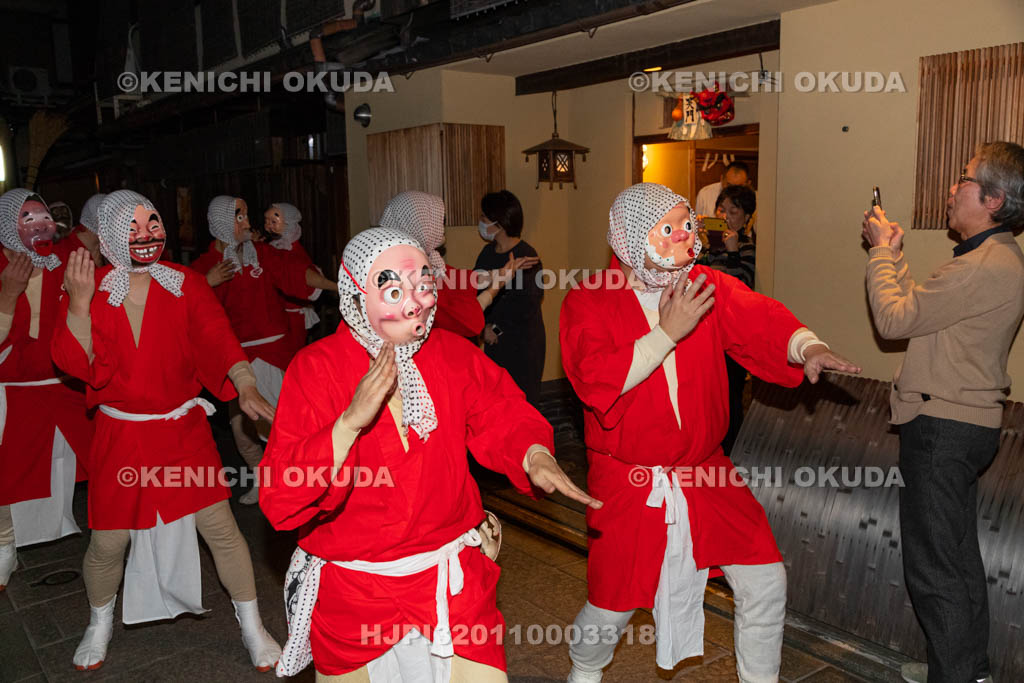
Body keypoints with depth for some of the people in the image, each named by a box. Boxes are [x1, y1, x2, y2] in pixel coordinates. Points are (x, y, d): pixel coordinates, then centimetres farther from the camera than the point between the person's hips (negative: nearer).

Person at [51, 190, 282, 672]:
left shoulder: (186, 285, -3)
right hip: (119, 436, 0)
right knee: (108, 541, 7)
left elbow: (217, 337, -15)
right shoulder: (87, 290, -2)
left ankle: (252, 627, 19)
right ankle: (99, 624, 40)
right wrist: (79, 302, -23)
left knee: (220, 528, -1)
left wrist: (246, 386, -32)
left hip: (184, 429, 0)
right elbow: (75, 364, -10)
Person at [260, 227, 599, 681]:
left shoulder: (452, 354, -2)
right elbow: (279, 501, -19)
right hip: (351, 590, -1)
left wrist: (535, 456, -29)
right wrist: (351, 420, -32)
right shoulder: (315, 368, -14)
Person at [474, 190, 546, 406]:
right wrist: (484, 326, -5)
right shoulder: (488, 252, 7)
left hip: (523, 341, -6)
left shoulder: (525, 256, -14)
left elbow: (526, 306, -16)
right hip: (494, 340, 7)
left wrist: (497, 328, -8)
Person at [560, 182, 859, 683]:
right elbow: (596, 380, -23)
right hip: (627, 484, -3)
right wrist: (668, 332, -25)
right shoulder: (587, 303, -10)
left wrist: (807, 346, -34)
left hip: (705, 475, 4)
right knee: (612, 606, 7)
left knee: (765, 582, 4)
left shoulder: (710, 289, 1)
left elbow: (760, 321, -14)